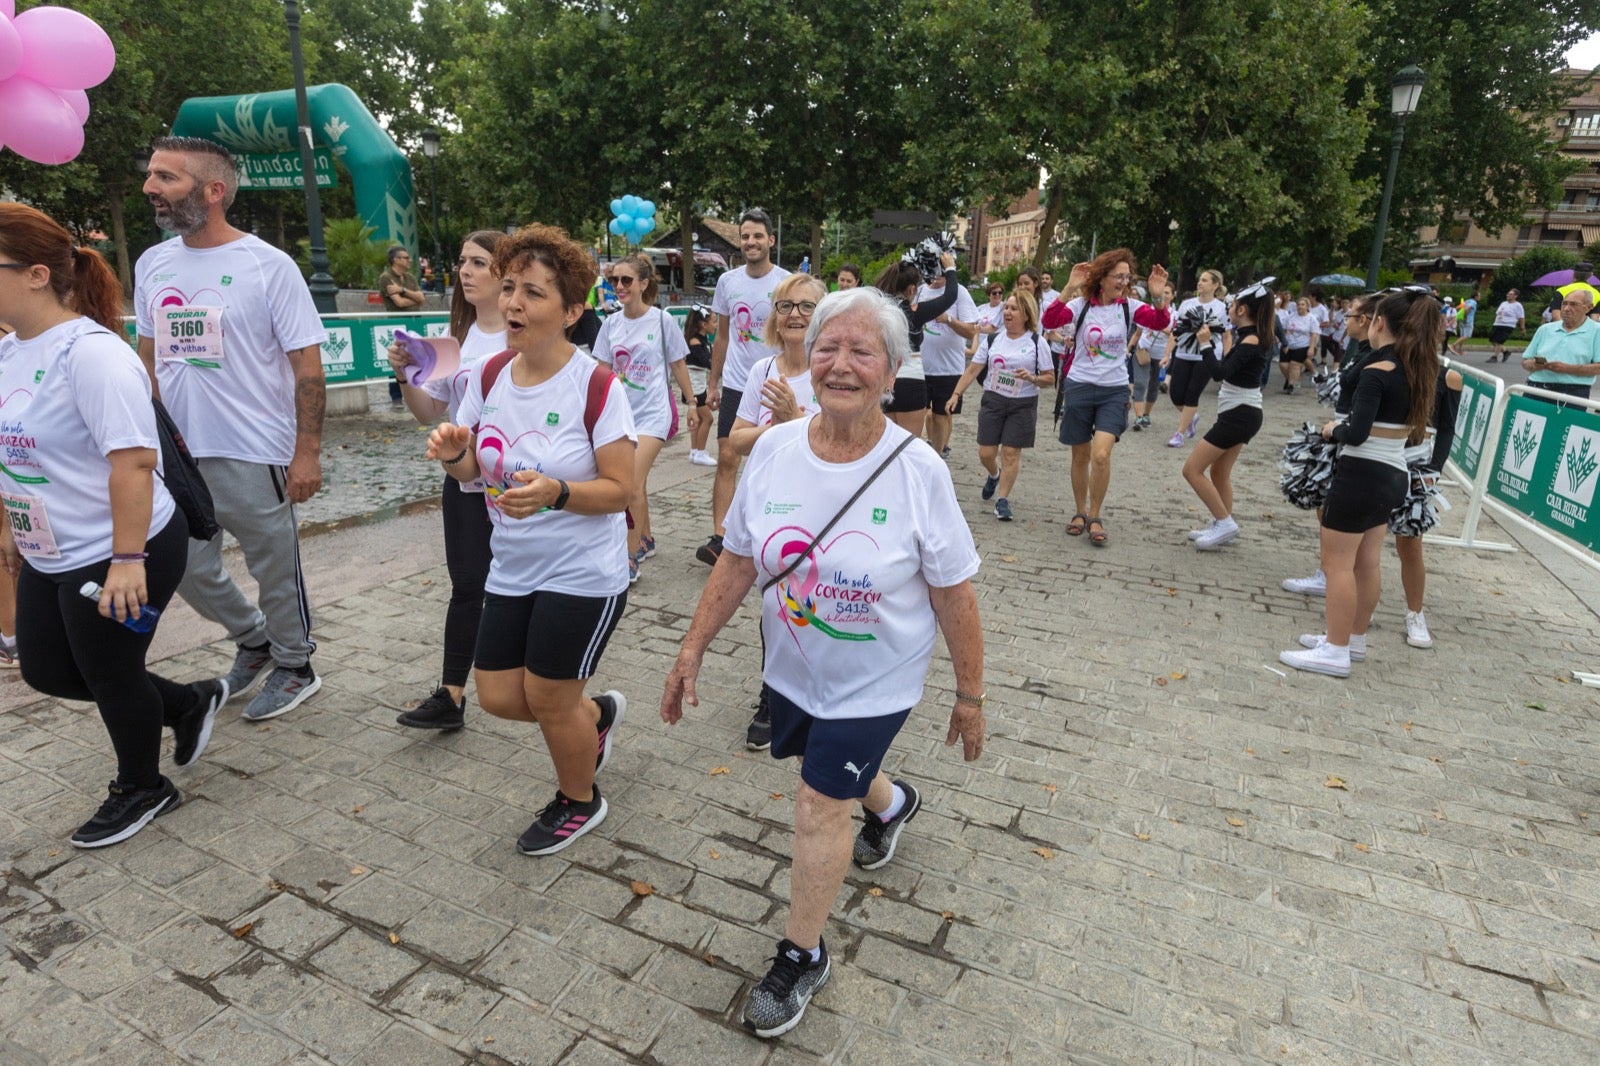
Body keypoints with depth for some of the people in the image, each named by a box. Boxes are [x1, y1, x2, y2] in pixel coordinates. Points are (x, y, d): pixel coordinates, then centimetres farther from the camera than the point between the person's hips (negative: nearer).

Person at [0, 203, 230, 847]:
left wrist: (126, 561, -29)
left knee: (110, 677, 8)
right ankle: (189, 704, 36)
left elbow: (133, 461, -28)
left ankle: (142, 790, 32)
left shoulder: (90, 352, -23)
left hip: (118, 558, -9)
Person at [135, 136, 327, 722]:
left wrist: (307, 452, -15)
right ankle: (253, 638, 39)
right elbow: (149, 355, 17)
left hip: (256, 456, -6)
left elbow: (307, 365, -11)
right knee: (186, 569, 14)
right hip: (177, 455, 6)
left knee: (276, 570, 6)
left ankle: (294, 665, 27)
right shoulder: (151, 264, 8)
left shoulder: (269, 266, -10)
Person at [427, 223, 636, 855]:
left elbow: (620, 491, -16)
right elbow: (472, 470, 7)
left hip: (583, 576, -6)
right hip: (512, 570, 6)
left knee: (547, 701, 6)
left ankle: (579, 802, 38)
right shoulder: (489, 377, -1)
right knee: (498, 696, 11)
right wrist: (453, 455, -15)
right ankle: (596, 714, 42)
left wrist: (555, 493, -33)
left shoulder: (596, 388, -19)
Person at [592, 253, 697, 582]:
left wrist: (691, 404, 6)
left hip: (653, 412, -5)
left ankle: (631, 559, -11)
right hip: (622, 412, 5)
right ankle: (645, 539, 35)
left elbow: (678, 365, 3)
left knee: (632, 483, -16)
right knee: (636, 482, 15)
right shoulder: (611, 323, 4)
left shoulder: (662, 320, -6)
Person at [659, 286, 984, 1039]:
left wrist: (971, 696, -7)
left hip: (874, 680, -4)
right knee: (836, 773, 26)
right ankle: (890, 803, 63)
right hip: (790, 666, 5)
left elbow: (954, 595, -14)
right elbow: (738, 560, -2)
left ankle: (803, 957, 28)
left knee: (819, 809, 1)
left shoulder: (917, 470, -22)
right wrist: (692, 650, 0)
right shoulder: (774, 450, -12)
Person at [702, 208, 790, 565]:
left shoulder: (787, 283, -5)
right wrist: (712, 382, 13)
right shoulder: (728, 281, 6)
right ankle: (718, 539, -4)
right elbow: (722, 336, 15)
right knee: (727, 458, -5)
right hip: (735, 385, 3)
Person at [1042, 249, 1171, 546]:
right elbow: (1050, 322, -21)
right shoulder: (1081, 305, -5)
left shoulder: (1129, 307, -1)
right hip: (1079, 387, 0)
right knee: (1080, 457, 10)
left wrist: (1159, 297, -33)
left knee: (1101, 455, -15)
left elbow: (1160, 323, -16)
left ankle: (1095, 518, 3)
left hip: (1114, 391, 0)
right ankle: (1081, 513, 29)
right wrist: (1068, 289, -30)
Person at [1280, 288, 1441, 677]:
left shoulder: (1377, 372, -18)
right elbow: (1411, 428, 14)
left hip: (1363, 474, -9)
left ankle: (1335, 652, 3)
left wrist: (1332, 430, -5)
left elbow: (1357, 434, -25)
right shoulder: (1419, 371, 8)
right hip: (1393, 475, 9)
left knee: (1338, 562, -1)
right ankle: (1354, 639, 28)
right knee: (1366, 564, 17)